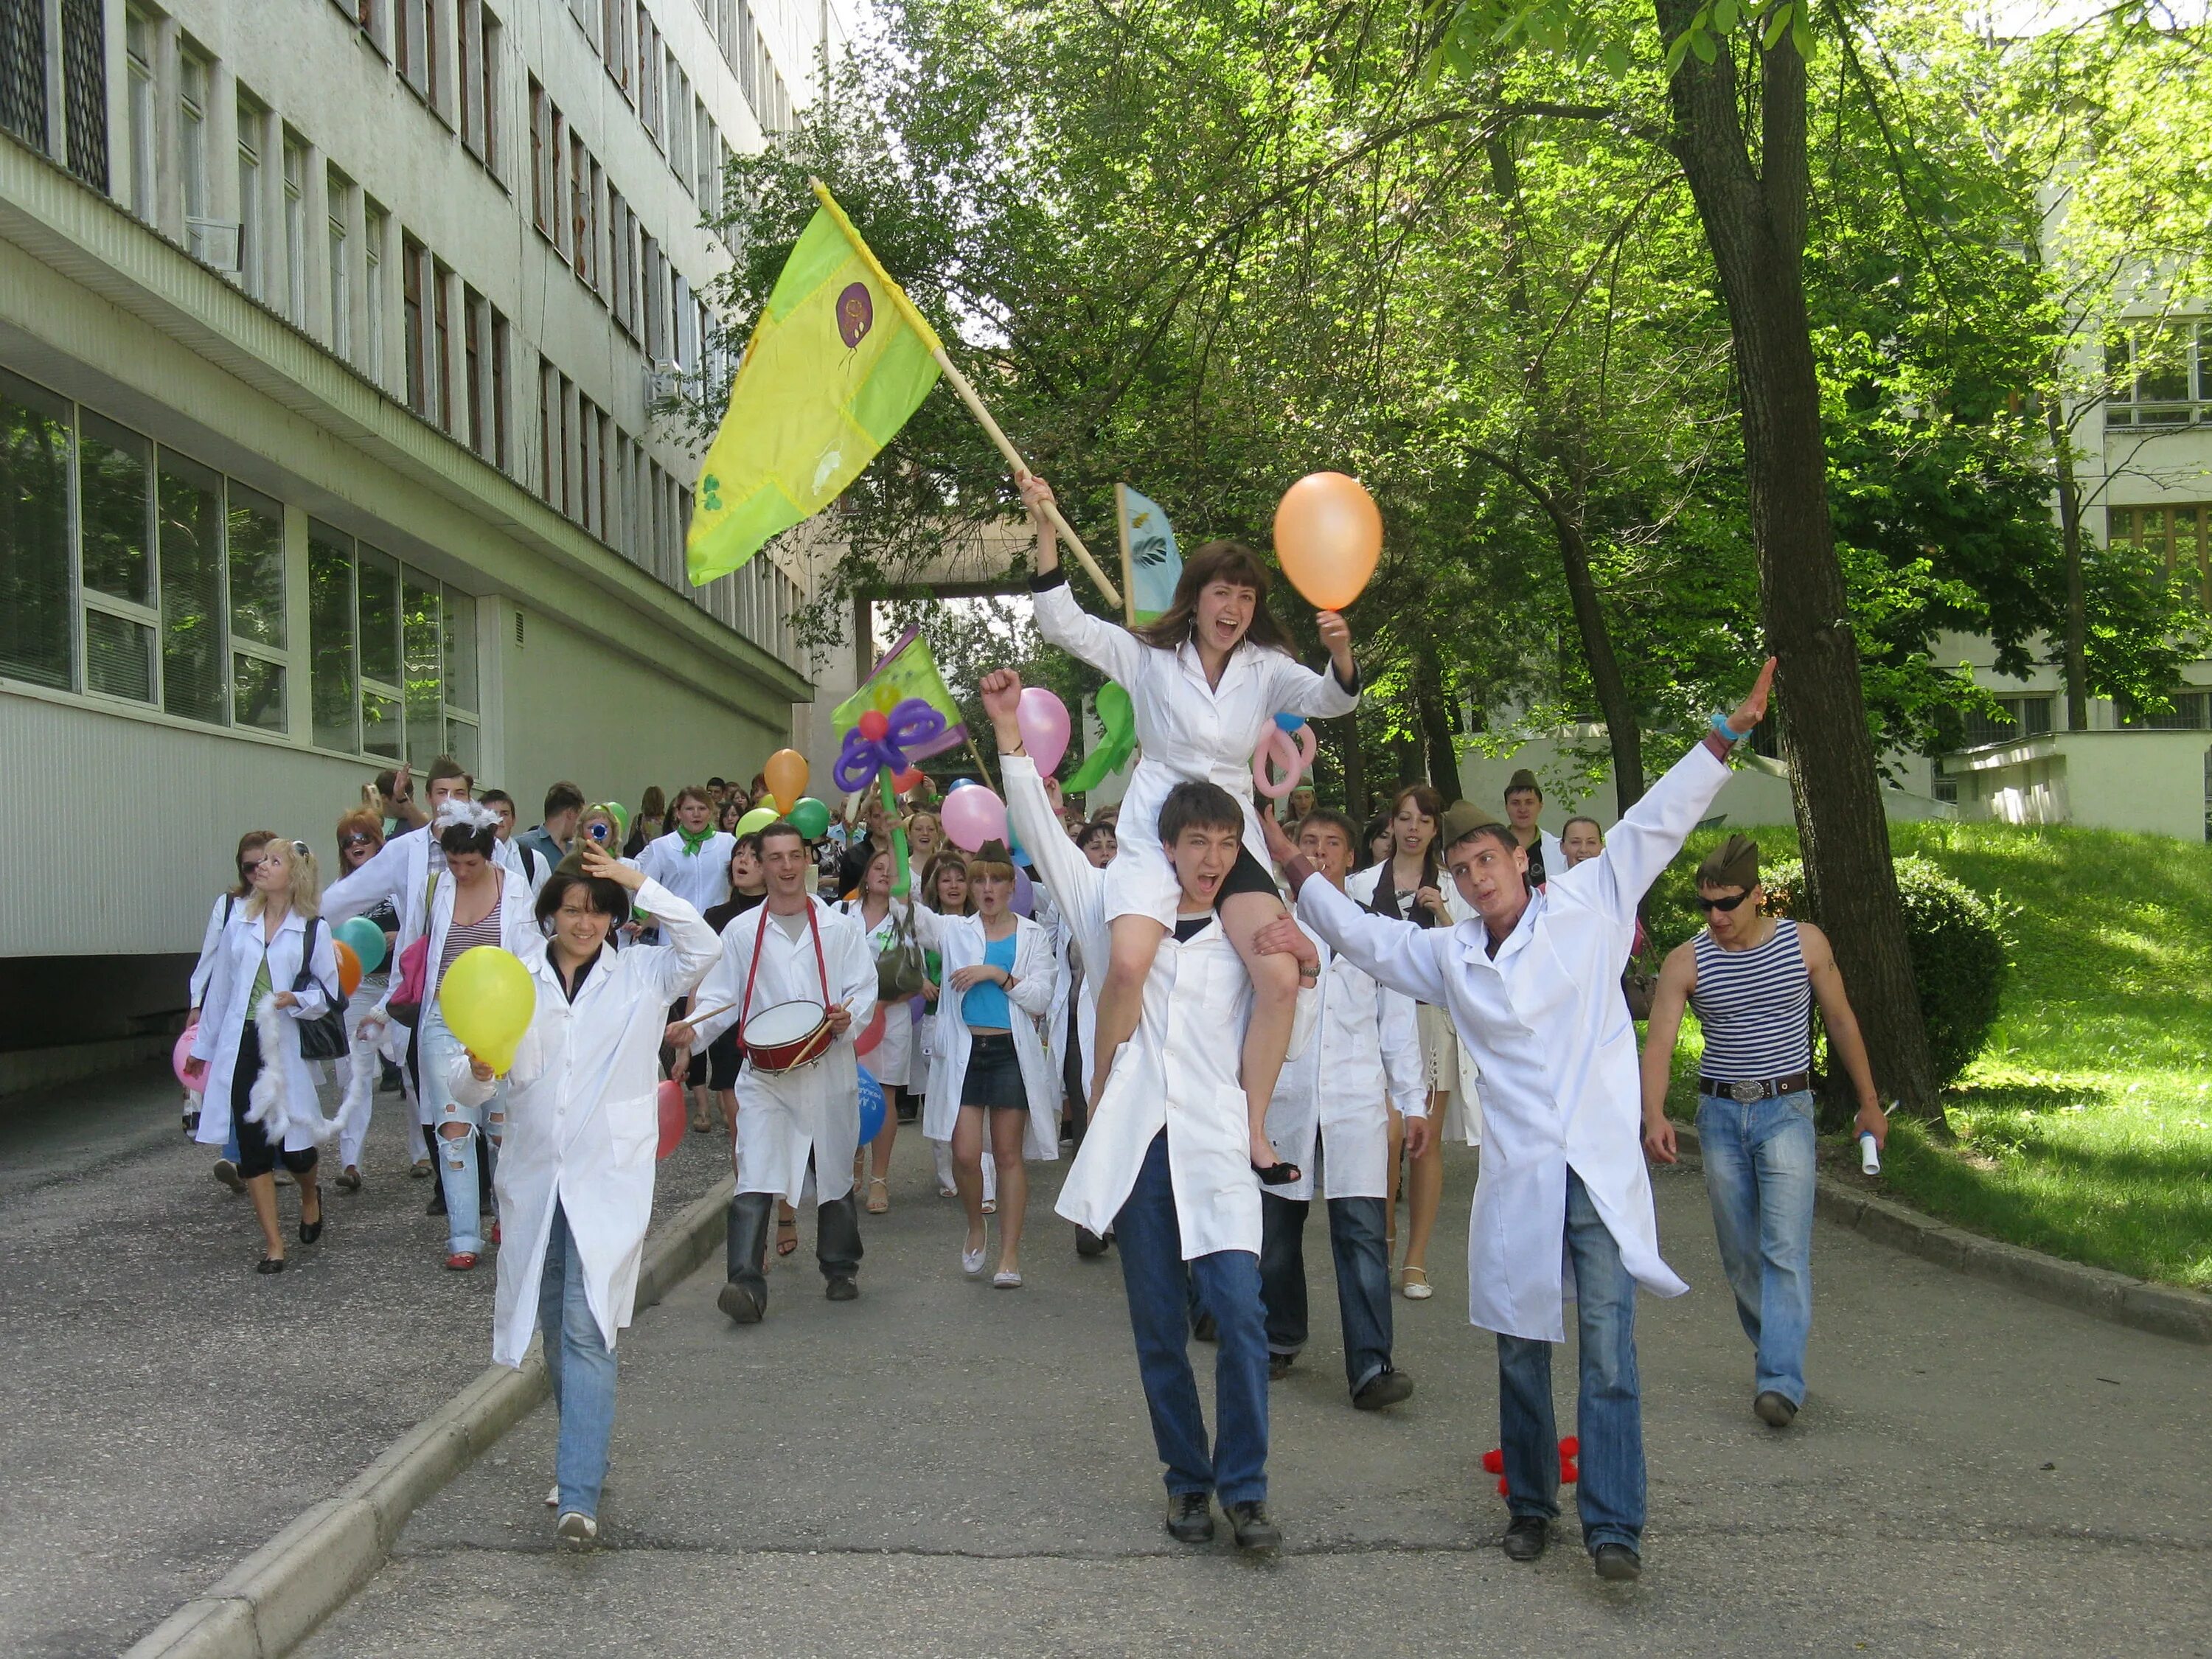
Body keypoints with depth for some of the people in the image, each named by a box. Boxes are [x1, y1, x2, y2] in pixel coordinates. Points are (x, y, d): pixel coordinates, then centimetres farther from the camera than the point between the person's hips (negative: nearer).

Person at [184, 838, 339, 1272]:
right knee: (252, 1147, 1)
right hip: (240, 1045, 3)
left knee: (293, 1145, -1)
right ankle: (273, 1243, 9)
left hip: (287, 1048, -3)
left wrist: (296, 1000, -18)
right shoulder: (239, 921, 8)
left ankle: (310, 1195, 35)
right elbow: (220, 986, 14)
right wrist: (202, 1047, 18)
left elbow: (328, 993, 2)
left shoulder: (313, 929, 0)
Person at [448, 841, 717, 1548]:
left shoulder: (642, 974, 2)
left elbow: (702, 946, -18)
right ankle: (582, 1459, 32)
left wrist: (639, 883, -15)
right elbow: (464, 1088, 3)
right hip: (533, 1178, 3)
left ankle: (578, 1498, -16)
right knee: (556, 1332, 14)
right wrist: (477, 1071, -21)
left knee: (588, 1331, -12)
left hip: (608, 1179, -3)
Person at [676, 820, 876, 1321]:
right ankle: (746, 1284, -19)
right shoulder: (741, 932, 8)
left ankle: (840, 1269, 30)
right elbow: (721, 997, 8)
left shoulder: (841, 928, 7)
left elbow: (864, 991, 4)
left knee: (835, 1175, 12)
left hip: (829, 1069, 1)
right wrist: (693, 1028, -12)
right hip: (764, 1073, -1)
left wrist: (849, 1018, -18)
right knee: (754, 1178, -14)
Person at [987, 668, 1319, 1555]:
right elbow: (1041, 834, 5)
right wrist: (1009, 731, -2)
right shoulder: (1120, 913, 10)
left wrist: (1301, 972, -7)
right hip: (1136, 1144, 1)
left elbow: (1283, 1046, 11)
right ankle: (1187, 1480, 20)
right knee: (1158, 1331, 6)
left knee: (1239, 1314, -14)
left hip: (1215, 1148, 0)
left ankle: (1243, 1488, -3)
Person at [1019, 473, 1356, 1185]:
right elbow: (1063, 624, -5)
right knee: (1128, 964, -28)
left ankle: (1252, 1134, 0)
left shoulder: (1265, 669, 7)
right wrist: (1045, 531, -15)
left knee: (1281, 979, -15)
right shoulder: (1149, 656, 3)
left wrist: (1341, 656, -30)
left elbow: (1330, 700, -7)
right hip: (1156, 832, -3)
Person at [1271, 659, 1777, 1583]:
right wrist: (1293, 865, 13)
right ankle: (1530, 1506, 21)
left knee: (1608, 1348, -8)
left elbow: (1657, 823, 5)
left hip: (1603, 1169, -3)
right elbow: (1356, 933, 17)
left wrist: (1727, 734, 3)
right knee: (1520, 1349, 9)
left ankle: (1614, 1524, -7)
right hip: (1516, 1175, 3)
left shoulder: (1588, 904, 5)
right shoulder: (1447, 957, 11)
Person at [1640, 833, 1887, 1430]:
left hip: (1786, 1110, -2)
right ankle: (1776, 1352, 27)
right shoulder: (1685, 961, -5)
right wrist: (1654, 1117, -30)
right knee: (1740, 1252, 9)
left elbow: (1841, 1021, 9)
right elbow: (1658, 1045, -13)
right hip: (1720, 1113, 2)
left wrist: (1870, 1103, 14)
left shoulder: (1805, 942, -3)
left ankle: (1780, 1381, -17)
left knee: (1785, 1249, -12)